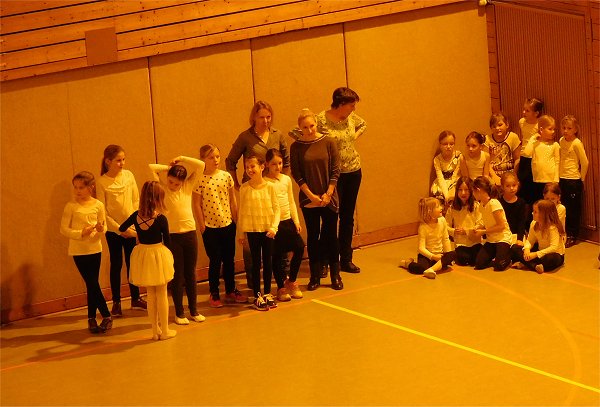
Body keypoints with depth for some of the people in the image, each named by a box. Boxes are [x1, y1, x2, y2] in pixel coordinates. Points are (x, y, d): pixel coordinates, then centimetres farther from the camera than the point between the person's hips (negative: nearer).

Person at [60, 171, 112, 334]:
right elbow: (64, 229, -6)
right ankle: (106, 316, 6)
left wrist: (101, 229, -18)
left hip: (95, 248, 2)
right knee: (93, 284, -3)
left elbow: (104, 227, 5)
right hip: (79, 250, -2)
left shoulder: (98, 205, 0)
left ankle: (92, 319, 19)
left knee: (92, 285, 7)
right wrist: (81, 233, -19)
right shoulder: (71, 206, -5)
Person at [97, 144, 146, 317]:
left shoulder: (128, 175, -2)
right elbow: (102, 211, -10)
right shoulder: (102, 182, -11)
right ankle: (116, 302, 15)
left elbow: (136, 200, 4)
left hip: (131, 228, 3)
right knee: (116, 265, 5)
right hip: (113, 230, -3)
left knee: (132, 263, 12)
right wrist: (119, 229, -13)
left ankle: (135, 298, 25)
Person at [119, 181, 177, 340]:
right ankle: (165, 330, 16)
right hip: (159, 254, -4)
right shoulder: (161, 219, -18)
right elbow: (167, 241, -9)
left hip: (143, 255, 4)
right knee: (162, 294, 9)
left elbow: (122, 228, 10)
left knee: (151, 295, 16)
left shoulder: (136, 216, -7)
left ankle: (155, 330, 21)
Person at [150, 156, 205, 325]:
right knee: (177, 275, 3)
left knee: (191, 273, 11)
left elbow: (201, 166, -2)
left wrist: (182, 159, -3)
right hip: (172, 236, -2)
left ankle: (194, 310, 21)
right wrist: (169, 168, -1)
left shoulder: (188, 187, 3)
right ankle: (179, 313, 12)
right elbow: (151, 168, -11)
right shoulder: (162, 189, -3)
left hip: (190, 233, 2)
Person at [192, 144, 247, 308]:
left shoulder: (226, 176, 1)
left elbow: (232, 199, 8)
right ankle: (214, 294, 15)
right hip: (210, 226, -3)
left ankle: (231, 290, 26)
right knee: (215, 261, 3)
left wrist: (236, 218, 8)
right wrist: (201, 224, -7)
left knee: (229, 259, 12)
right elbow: (197, 204, -6)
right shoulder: (200, 180, -9)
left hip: (228, 224, 4)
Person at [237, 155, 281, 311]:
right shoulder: (244, 188, -4)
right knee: (256, 262, 5)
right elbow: (242, 211, 2)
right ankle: (257, 296, 10)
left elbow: (276, 208, -2)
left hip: (268, 229, 1)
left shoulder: (270, 187, -4)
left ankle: (267, 293, 20)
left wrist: (274, 227, -13)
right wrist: (242, 233, 2)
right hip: (252, 230, -1)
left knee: (268, 261, 8)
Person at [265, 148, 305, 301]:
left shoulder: (286, 179, 8)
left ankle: (291, 281, 13)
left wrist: (296, 221, 9)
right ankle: (281, 288, 14)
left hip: (288, 221, 5)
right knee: (276, 256, 1)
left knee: (300, 247, -5)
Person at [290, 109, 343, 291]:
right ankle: (315, 277, 14)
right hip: (308, 199, 0)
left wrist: (328, 194, -8)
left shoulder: (328, 142, -3)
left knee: (331, 235, 5)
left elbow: (335, 170, -2)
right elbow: (296, 174, -3)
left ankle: (335, 275, 15)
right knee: (313, 236, 6)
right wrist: (311, 195, -10)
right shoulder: (296, 147, -2)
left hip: (329, 199, 0)